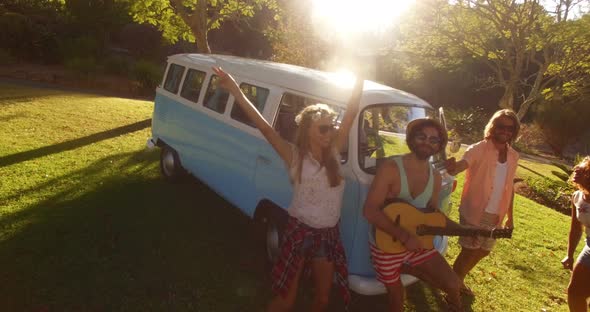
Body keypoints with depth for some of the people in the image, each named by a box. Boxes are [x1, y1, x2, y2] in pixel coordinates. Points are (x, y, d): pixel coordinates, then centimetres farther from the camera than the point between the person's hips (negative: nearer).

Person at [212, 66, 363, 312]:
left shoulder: (334, 152, -2)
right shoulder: (294, 155, -12)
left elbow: (351, 114, -6)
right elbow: (264, 128, -22)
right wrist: (236, 91, -29)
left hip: (328, 234, 4)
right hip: (299, 232, -4)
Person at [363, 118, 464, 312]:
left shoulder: (435, 177, 0)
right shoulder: (390, 168, -22)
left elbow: (433, 213, 13)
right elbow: (370, 211, -27)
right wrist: (405, 237, -29)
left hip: (418, 244, 5)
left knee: (452, 283, 0)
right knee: (395, 294, 15)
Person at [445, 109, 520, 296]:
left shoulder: (513, 156, 4)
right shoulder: (479, 149, -15)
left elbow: (510, 187, 13)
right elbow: (462, 164, -36)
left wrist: (510, 217, 15)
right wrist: (453, 167, -61)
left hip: (495, 216, 7)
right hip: (473, 213, -6)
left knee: (483, 251, 18)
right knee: (469, 251, 2)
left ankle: (459, 280, 40)